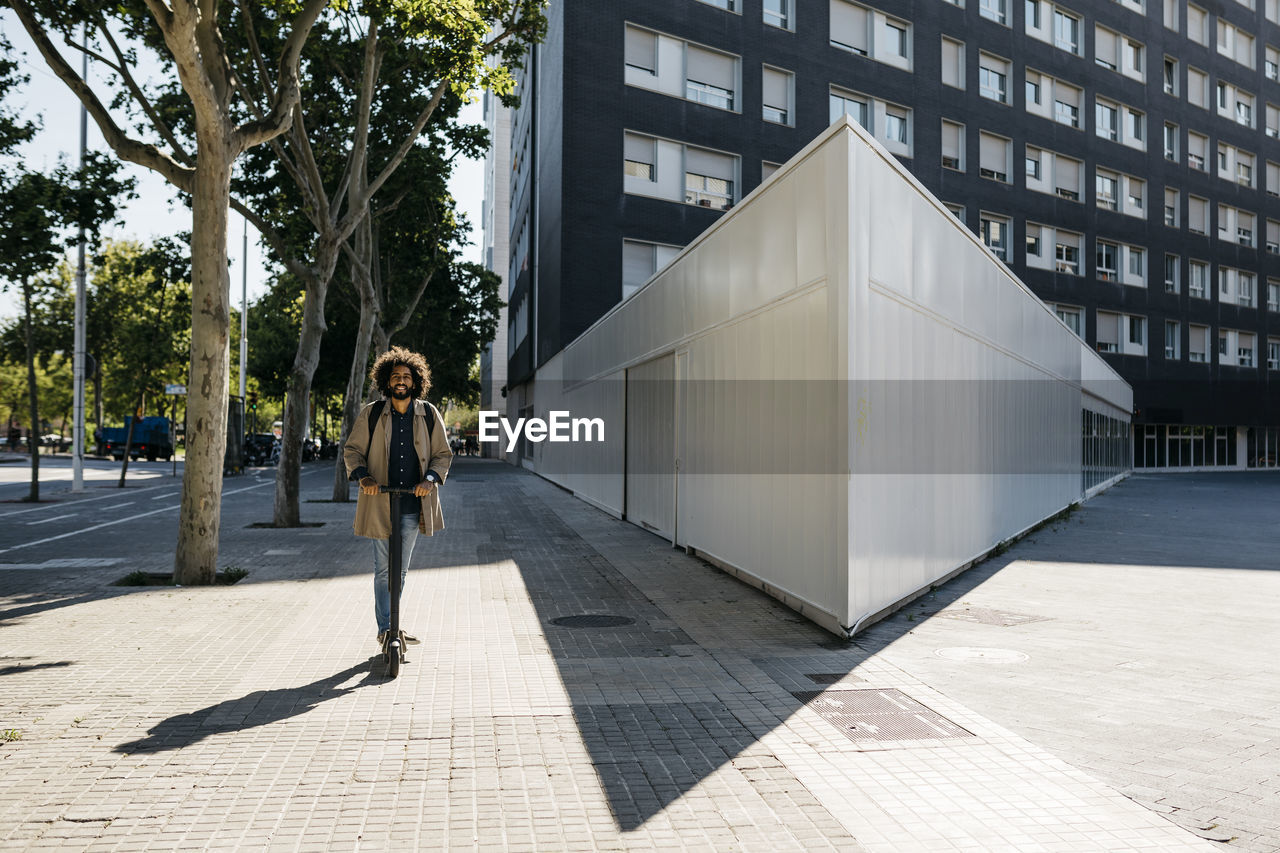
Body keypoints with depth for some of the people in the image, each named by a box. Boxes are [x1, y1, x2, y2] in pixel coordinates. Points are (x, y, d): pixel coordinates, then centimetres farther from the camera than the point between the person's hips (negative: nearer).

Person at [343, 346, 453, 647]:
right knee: (383, 569, 0)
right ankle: (385, 628, 9)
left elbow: (443, 454, 7)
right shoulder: (372, 413, 1)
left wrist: (430, 479, -11)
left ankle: (390, 625, 29)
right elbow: (352, 449, 6)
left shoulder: (429, 414, 3)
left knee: (400, 570, 12)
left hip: (413, 503, 1)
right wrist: (362, 476, -13)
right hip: (380, 502, -1)